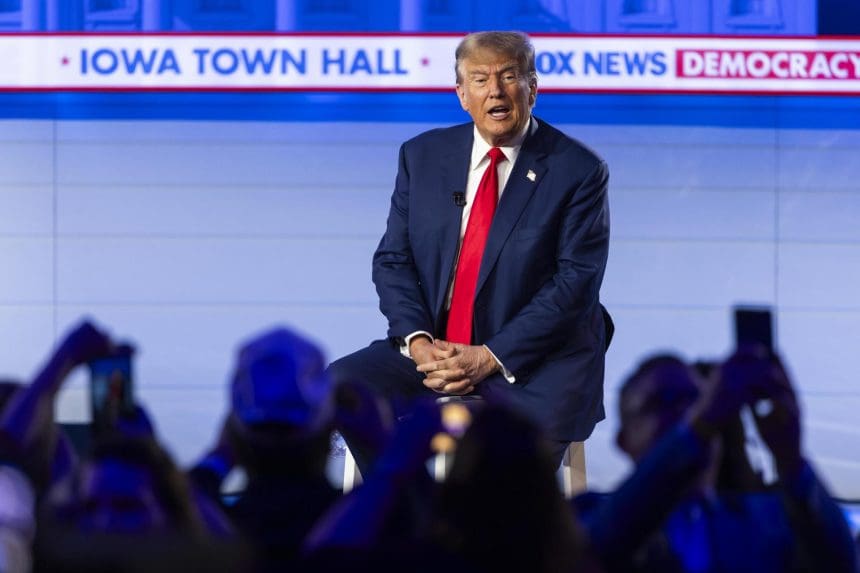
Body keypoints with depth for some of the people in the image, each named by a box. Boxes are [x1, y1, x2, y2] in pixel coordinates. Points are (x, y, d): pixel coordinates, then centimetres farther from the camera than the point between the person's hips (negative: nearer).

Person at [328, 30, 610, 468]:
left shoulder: (578, 170, -4)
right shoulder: (422, 156, 7)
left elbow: (577, 280, -11)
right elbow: (393, 260, 6)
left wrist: (491, 357, -19)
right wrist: (418, 341, -13)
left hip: (531, 355, -4)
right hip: (435, 345, 4)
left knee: (540, 427, -34)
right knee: (344, 383, -20)